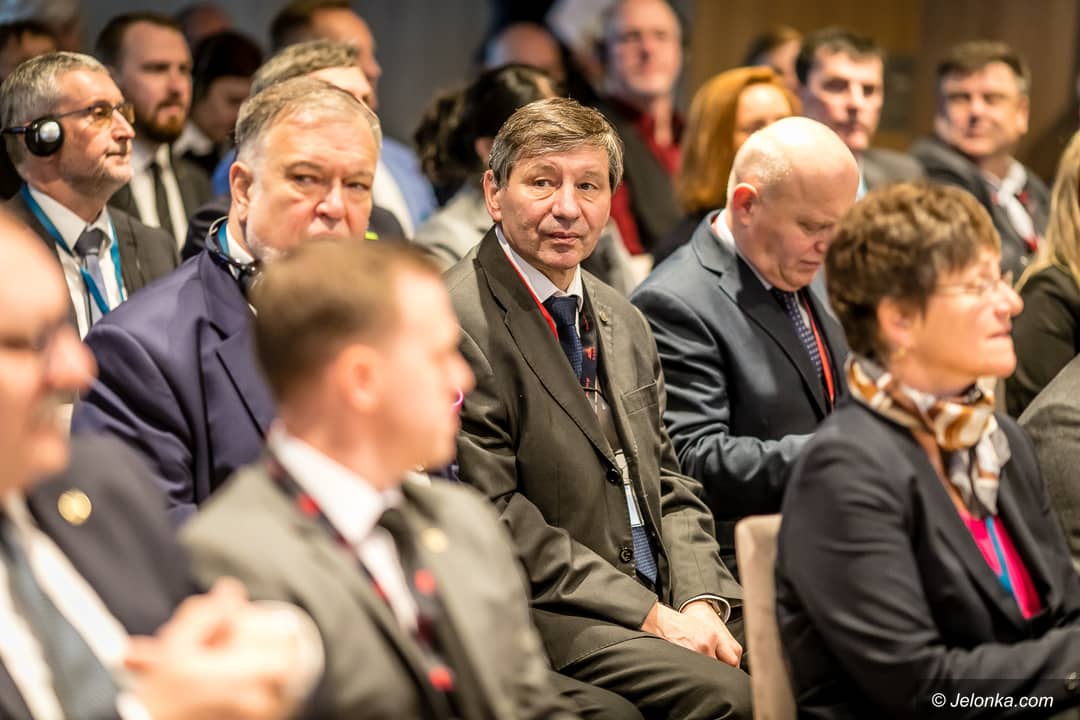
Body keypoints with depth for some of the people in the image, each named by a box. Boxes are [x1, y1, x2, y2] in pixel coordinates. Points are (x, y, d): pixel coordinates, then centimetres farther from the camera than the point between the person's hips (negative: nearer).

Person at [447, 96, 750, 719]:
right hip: (539, 617, -7)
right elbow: (495, 518, -15)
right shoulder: (458, 323, -10)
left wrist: (702, 600, -2)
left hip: (660, 604, 7)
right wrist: (650, 615, -15)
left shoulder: (624, 323, 17)